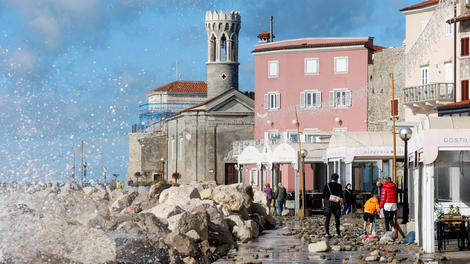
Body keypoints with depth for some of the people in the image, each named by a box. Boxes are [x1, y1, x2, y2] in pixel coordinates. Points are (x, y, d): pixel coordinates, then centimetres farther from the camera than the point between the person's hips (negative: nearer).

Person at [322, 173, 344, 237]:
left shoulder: (327, 185, 6)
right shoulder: (338, 185, 1)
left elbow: (323, 196, 4)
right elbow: (341, 195, -8)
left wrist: (323, 204, 12)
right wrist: (342, 204, -6)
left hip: (328, 202, 1)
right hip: (336, 203, -1)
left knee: (327, 218, -3)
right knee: (337, 218, 14)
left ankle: (327, 232, -15)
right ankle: (338, 233, 20)